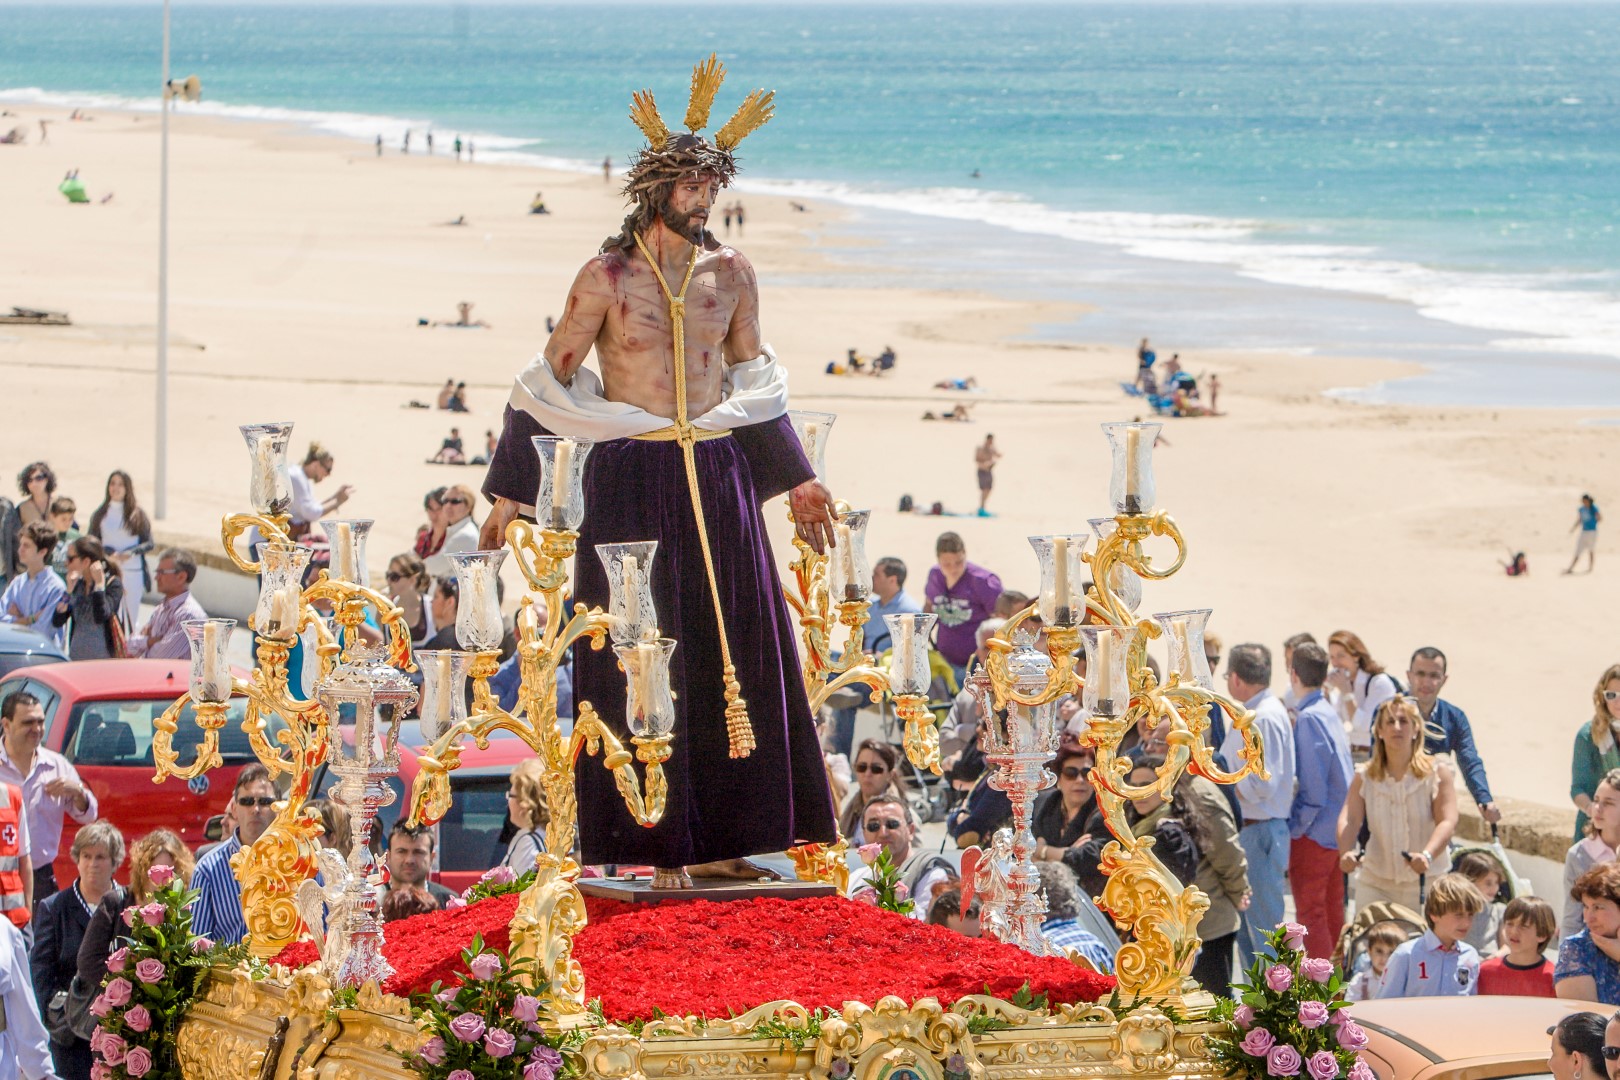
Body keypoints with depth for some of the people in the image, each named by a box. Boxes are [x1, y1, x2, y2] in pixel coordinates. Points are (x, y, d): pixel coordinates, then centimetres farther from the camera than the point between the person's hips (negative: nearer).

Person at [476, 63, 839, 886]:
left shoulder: (730, 274, 8)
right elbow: (551, 383, 2)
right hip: (630, 482, -4)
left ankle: (718, 841, 9)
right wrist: (509, 495, 1)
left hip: (717, 477, 4)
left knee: (734, 653, 2)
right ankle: (659, 846, 1)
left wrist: (794, 481, 21)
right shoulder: (607, 280, -4)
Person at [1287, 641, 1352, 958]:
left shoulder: (1309, 719, -19)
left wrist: (1294, 827, -13)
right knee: (1333, 911, 17)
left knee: (1310, 912, -4)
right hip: (1337, 830, 9)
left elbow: (1312, 787, -22)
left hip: (1313, 834, -9)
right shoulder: (1330, 714, 9)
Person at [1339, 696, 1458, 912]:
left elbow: (1448, 821, -12)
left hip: (1425, 884, -2)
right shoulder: (1365, 777, 6)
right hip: (1375, 884, 2)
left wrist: (1427, 855, -31)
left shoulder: (1437, 772, 0)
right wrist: (1346, 853, -27)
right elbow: (1349, 819, -6)